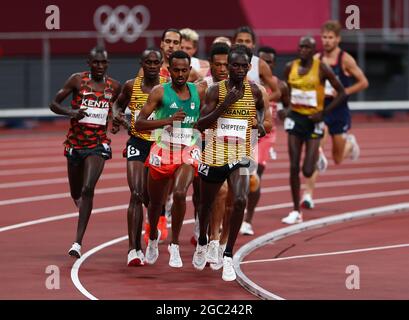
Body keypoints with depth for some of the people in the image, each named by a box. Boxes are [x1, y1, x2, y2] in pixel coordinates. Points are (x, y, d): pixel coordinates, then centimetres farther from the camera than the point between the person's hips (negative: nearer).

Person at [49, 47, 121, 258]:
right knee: (76, 193, 13)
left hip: (98, 144, -1)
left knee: (88, 189, -20)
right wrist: (70, 112, -20)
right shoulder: (77, 80, -4)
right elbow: (54, 104, -3)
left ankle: (78, 243, -21)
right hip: (75, 143, 1)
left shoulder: (114, 87, 3)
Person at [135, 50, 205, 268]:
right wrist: (168, 120, -25)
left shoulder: (198, 92, 2)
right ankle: (153, 237, 44)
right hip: (162, 151, 0)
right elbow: (139, 123, -15)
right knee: (156, 201, 13)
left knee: (180, 193, -25)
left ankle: (174, 245, -11)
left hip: (188, 152, 0)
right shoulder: (160, 92, -7)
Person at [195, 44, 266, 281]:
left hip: (240, 155, 1)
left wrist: (261, 122, 4)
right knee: (207, 203, 18)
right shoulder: (216, 90, -10)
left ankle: (228, 256, -13)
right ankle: (202, 243, 49)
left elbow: (261, 107, 25)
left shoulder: (254, 91, 0)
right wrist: (224, 105, -24)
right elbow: (201, 125, -15)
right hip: (214, 155, 0)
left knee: (240, 201, -23)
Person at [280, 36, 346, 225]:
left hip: (313, 120, -3)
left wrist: (324, 113, -12)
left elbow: (341, 93, -5)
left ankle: (317, 157, 29)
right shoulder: (290, 68, 2)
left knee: (307, 171, -8)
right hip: (295, 117, 3)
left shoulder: (321, 68, -9)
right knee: (294, 167, -2)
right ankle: (296, 211, 7)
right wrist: (286, 108, -1)